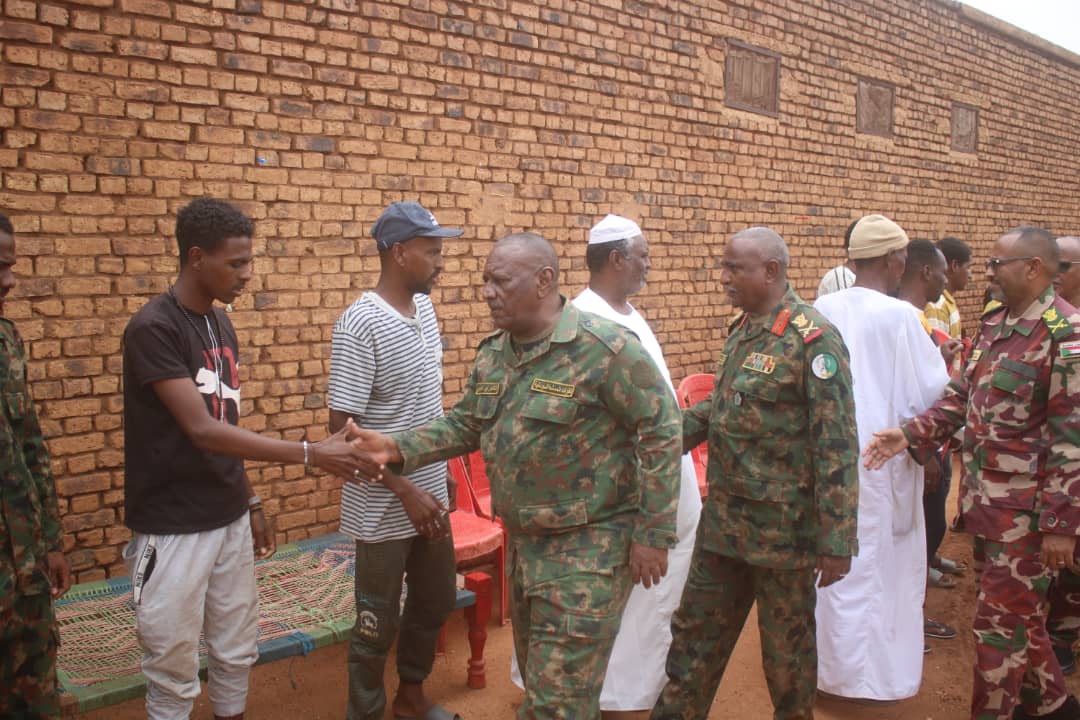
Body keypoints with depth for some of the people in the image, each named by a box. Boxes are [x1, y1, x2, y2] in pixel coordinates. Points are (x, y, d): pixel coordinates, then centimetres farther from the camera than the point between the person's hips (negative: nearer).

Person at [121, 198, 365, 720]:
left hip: (229, 520, 7)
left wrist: (250, 503, 15)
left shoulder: (220, 324, 6)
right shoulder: (153, 329, -18)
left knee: (235, 651, 16)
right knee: (174, 667, 7)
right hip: (172, 529, -7)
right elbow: (202, 431, -24)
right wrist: (310, 454, -26)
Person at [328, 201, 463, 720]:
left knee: (436, 603, 21)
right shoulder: (359, 326, -20)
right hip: (384, 509, -7)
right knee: (377, 623, 10)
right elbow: (341, 427, -21)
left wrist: (431, 486, 16)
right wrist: (405, 490, -21)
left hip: (430, 494, 8)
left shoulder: (424, 309, 3)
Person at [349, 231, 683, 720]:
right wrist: (399, 448, -5)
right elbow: (465, 425, 12)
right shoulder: (492, 355, 5)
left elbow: (661, 430, -17)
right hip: (523, 542, 8)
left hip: (588, 547, -7)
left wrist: (652, 535, -16)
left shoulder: (604, 348, -19)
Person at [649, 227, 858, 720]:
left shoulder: (813, 338, -17)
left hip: (783, 527, -7)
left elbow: (837, 446, -19)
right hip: (723, 520, 7)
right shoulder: (742, 330, 7)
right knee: (695, 633, 17)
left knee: (786, 647, 13)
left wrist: (835, 540, -19)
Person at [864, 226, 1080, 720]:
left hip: (1027, 510, -8)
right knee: (1020, 611, 23)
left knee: (999, 622, 3)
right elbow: (962, 397, 12)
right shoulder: (994, 326, 8)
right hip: (988, 501, 8)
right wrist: (910, 434, -1)